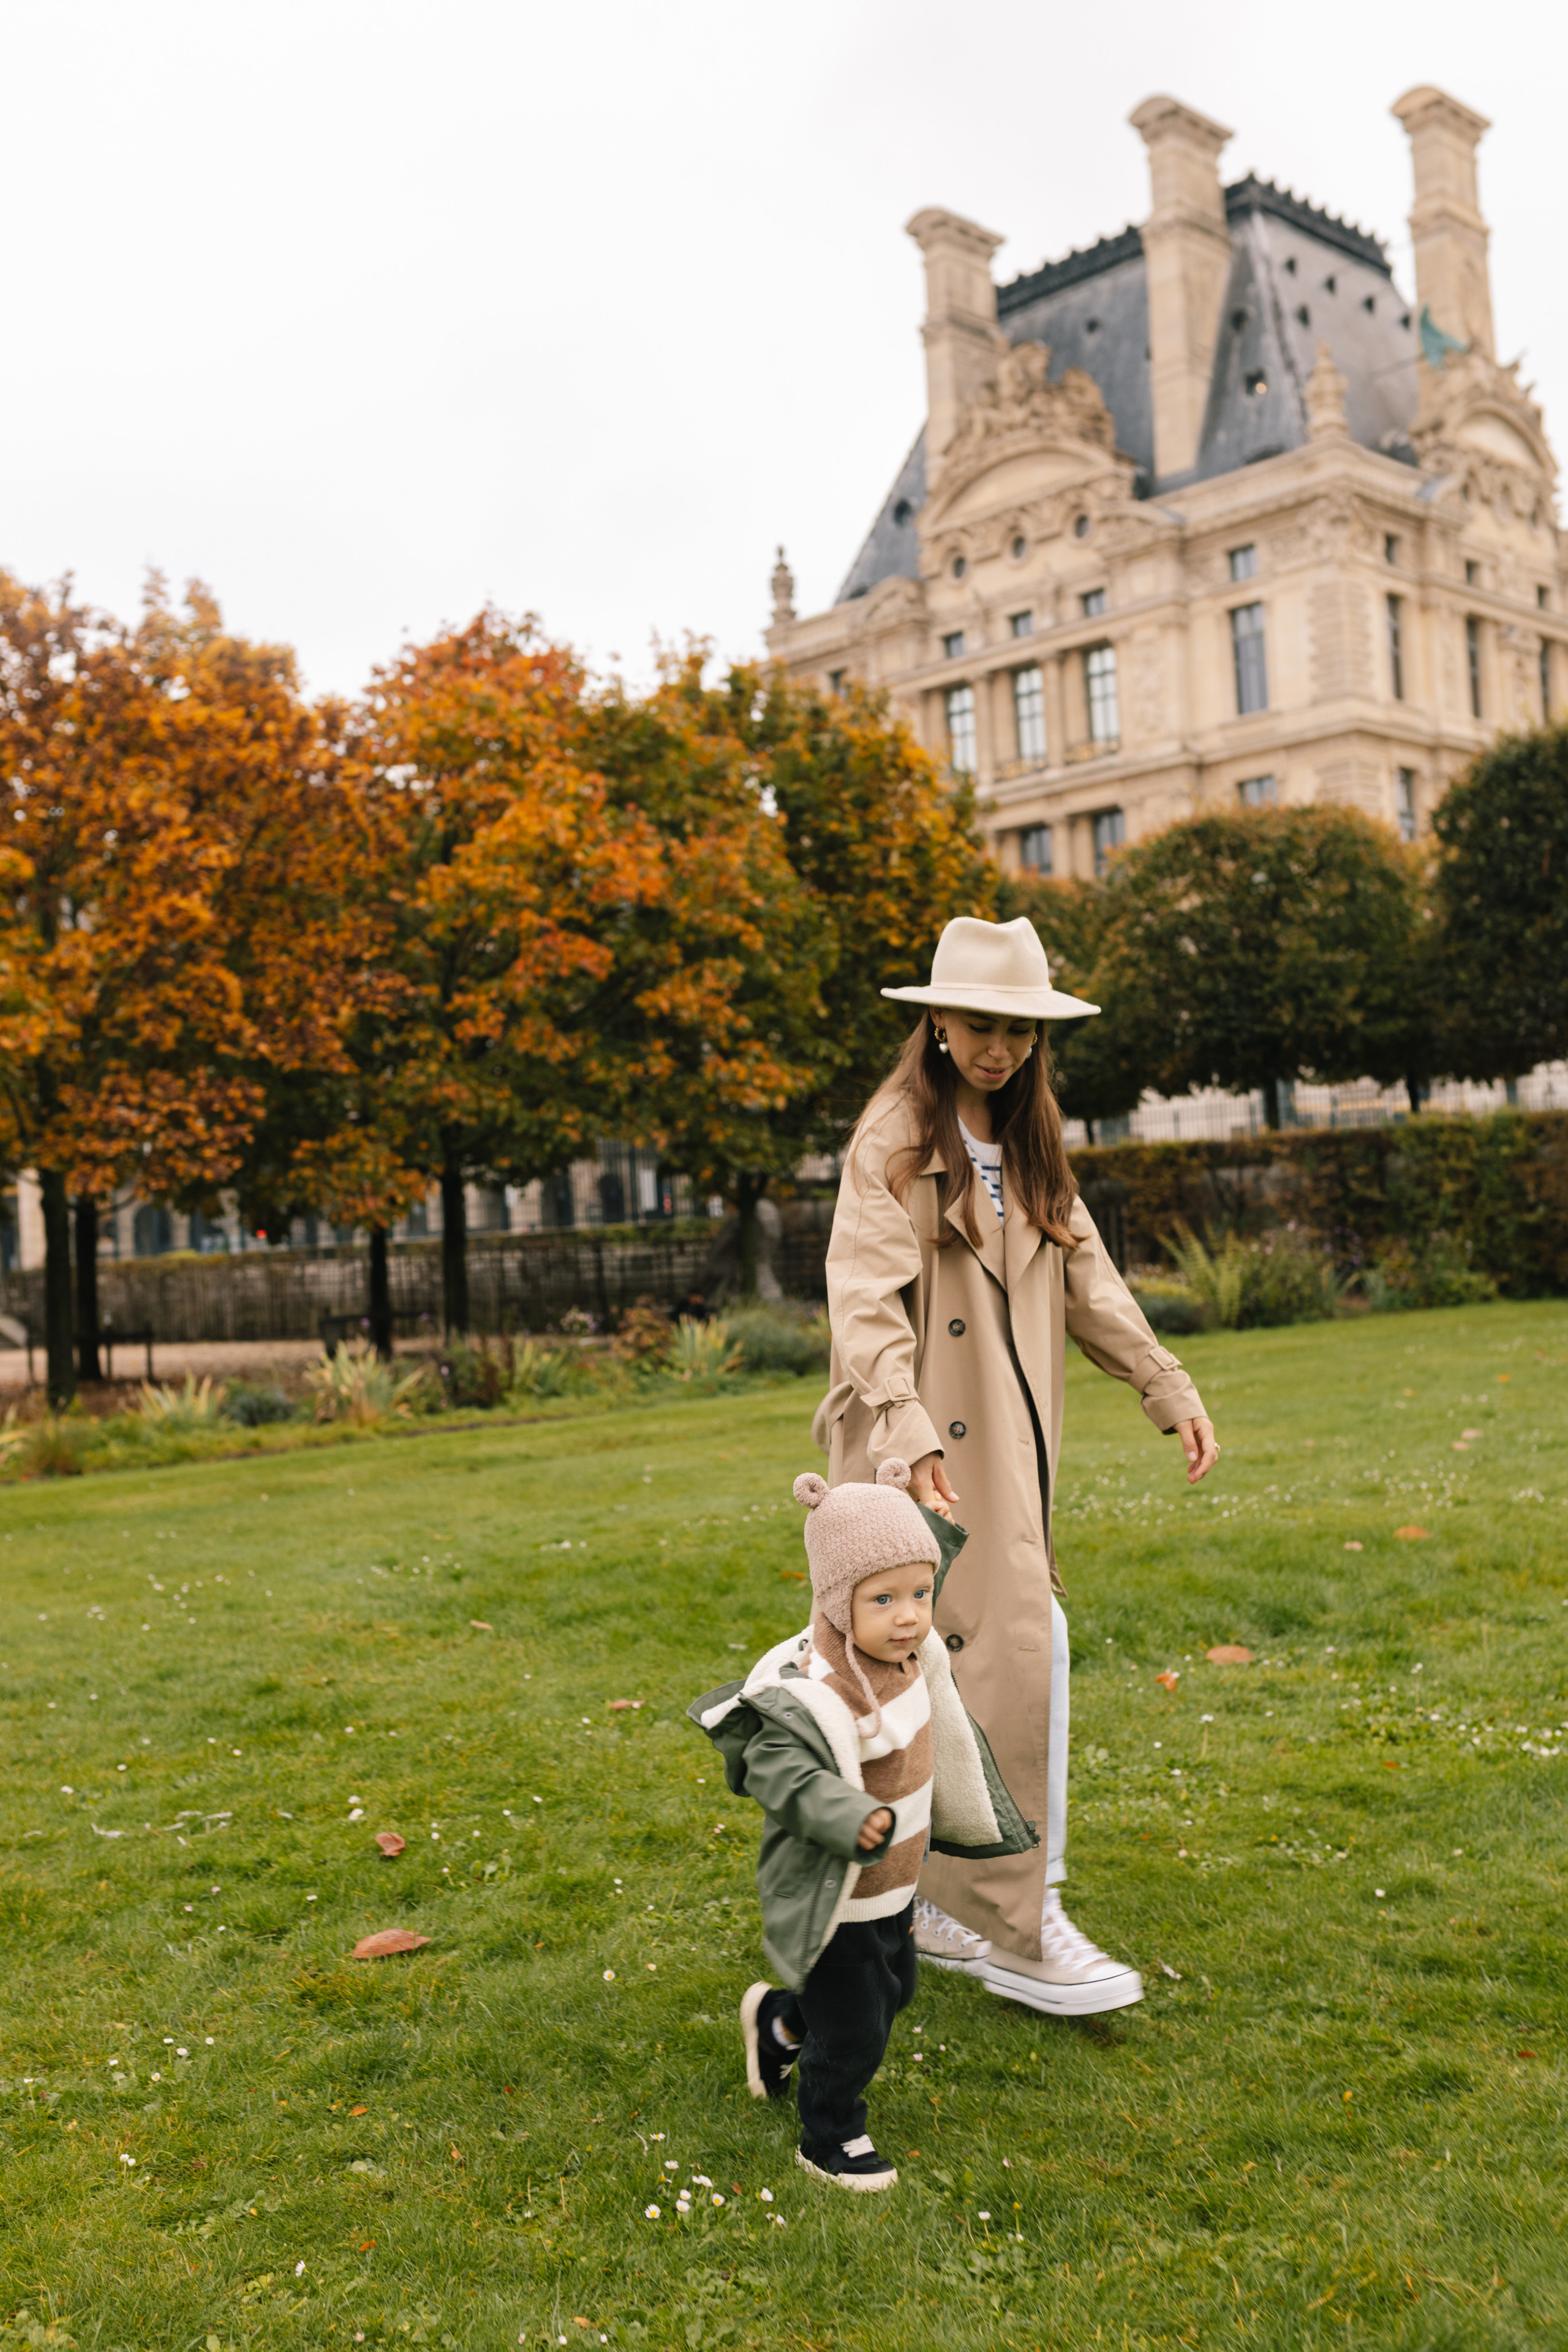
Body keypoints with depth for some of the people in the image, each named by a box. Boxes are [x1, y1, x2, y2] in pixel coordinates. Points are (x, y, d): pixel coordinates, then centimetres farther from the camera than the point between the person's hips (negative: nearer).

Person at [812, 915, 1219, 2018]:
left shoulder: (1026, 1141, 15)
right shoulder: (896, 1138, -9)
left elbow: (1088, 1278, 18)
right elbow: (867, 1299, -18)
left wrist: (1171, 1389, 13)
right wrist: (907, 1433, -29)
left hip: (1010, 1442, 7)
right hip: (932, 1449, -7)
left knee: (987, 1660, 9)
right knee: (1003, 1658, -11)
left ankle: (943, 1904, 22)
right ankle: (1015, 1932, -1)